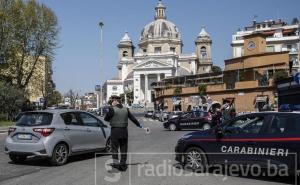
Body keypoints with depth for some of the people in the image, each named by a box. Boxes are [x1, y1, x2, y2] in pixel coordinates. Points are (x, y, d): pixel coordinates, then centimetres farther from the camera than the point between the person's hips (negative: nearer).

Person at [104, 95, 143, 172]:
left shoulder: (112, 109, -10)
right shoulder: (126, 109, 5)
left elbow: (106, 119, -4)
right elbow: (133, 118, 12)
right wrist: (139, 125, 24)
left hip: (115, 131, -4)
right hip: (124, 131, 5)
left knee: (114, 148, 4)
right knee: (124, 149, 12)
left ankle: (115, 163, -2)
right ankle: (123, 165, 17)